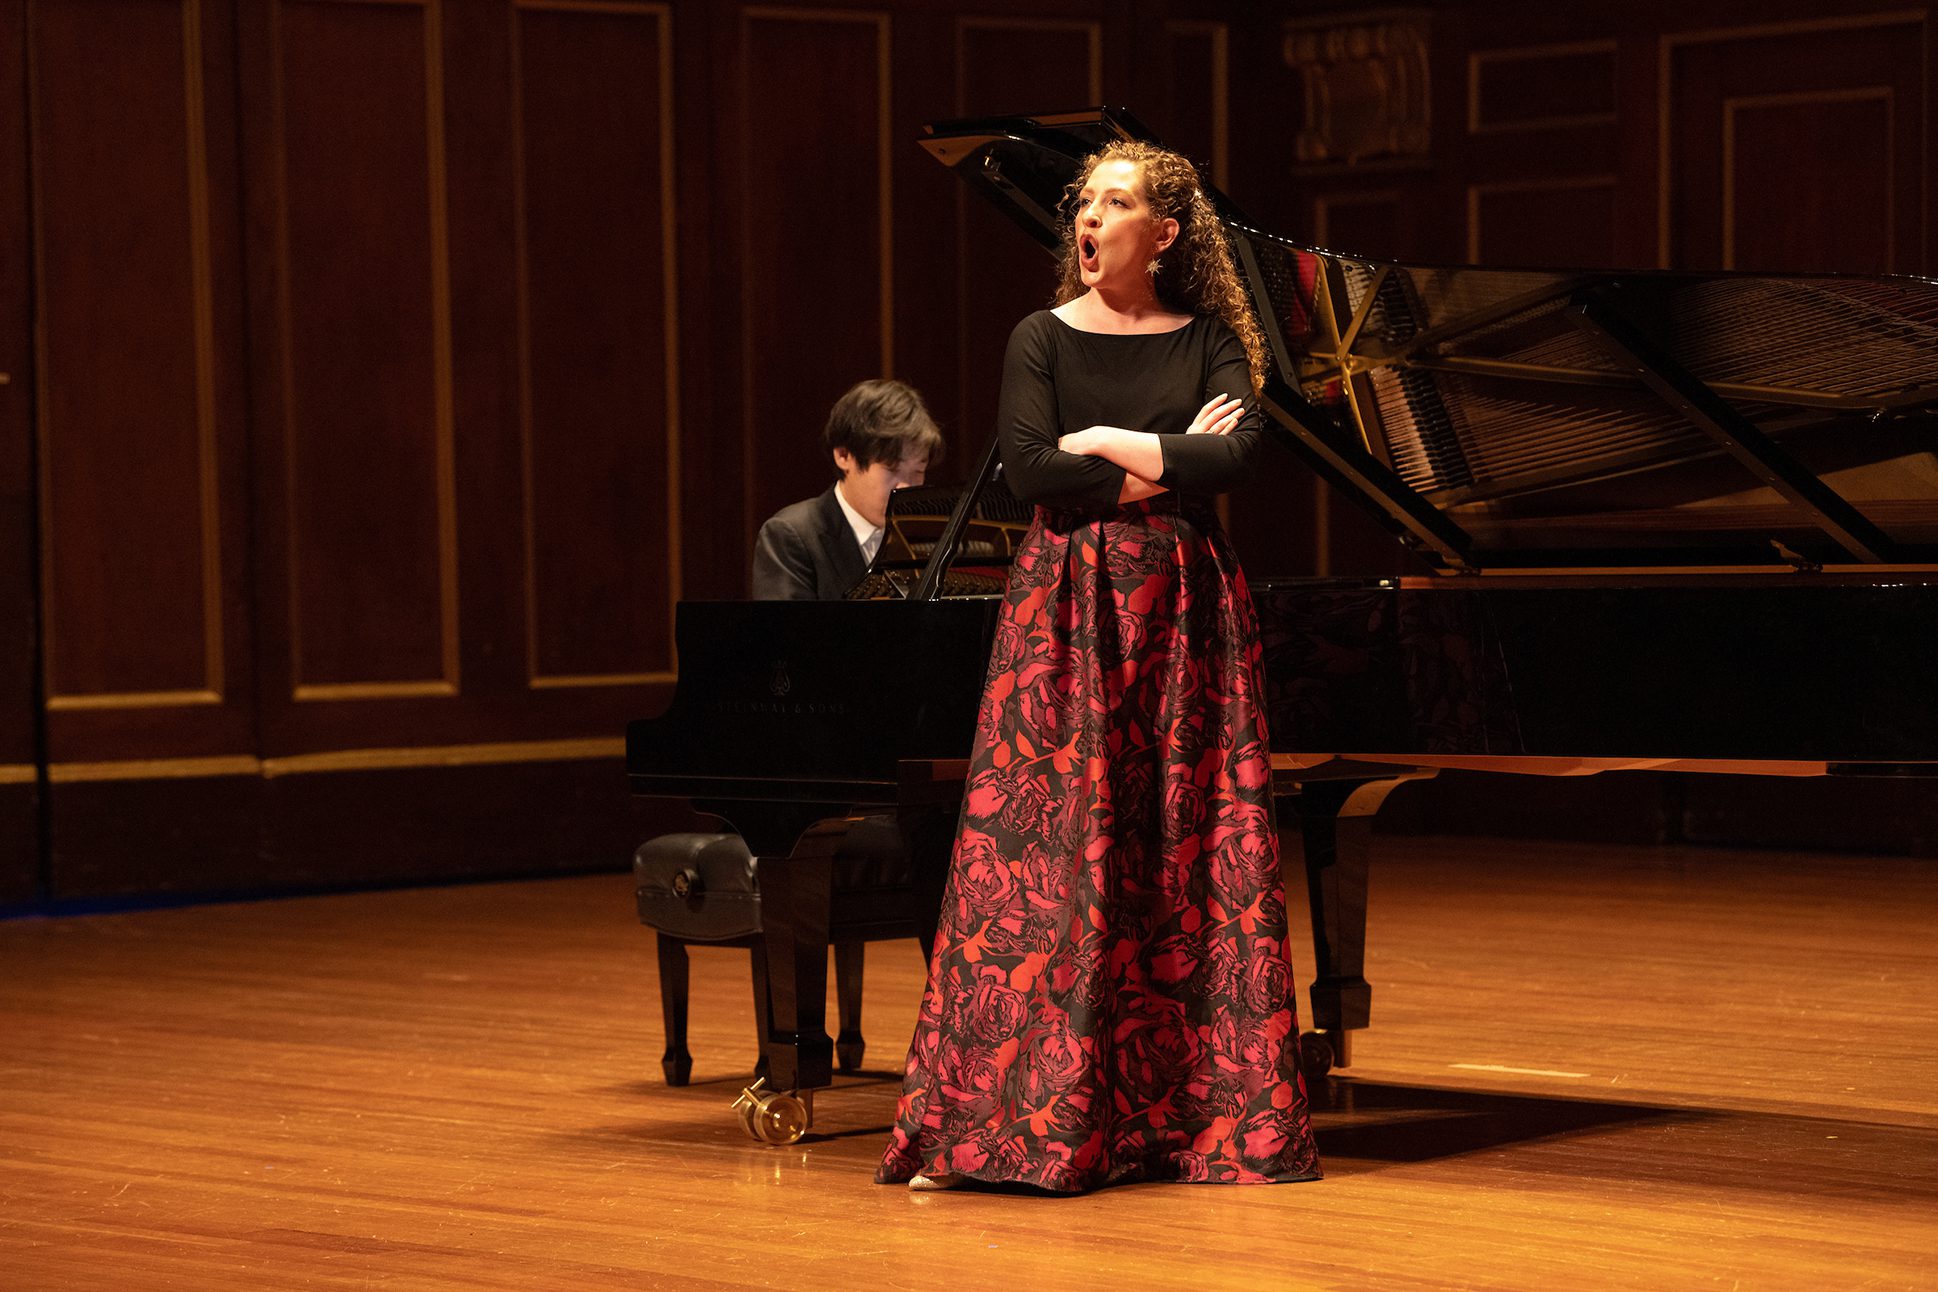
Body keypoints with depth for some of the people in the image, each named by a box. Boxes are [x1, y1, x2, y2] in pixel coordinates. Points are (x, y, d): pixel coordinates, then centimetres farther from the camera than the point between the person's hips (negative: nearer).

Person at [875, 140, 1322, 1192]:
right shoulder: (1044, 339, 5)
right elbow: (1028, 468, -10)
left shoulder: (1208, 342, 7)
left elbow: (1233, 456, -10)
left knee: (1190, 851, 0)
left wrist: (1105, 444, -8)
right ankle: (1023, 1110, -3)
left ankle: (1193, 1108, 5)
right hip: (1067, 610, -1)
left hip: (1183, 612, 1)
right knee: (1047, 854, -6)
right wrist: (1167, 466, -8)